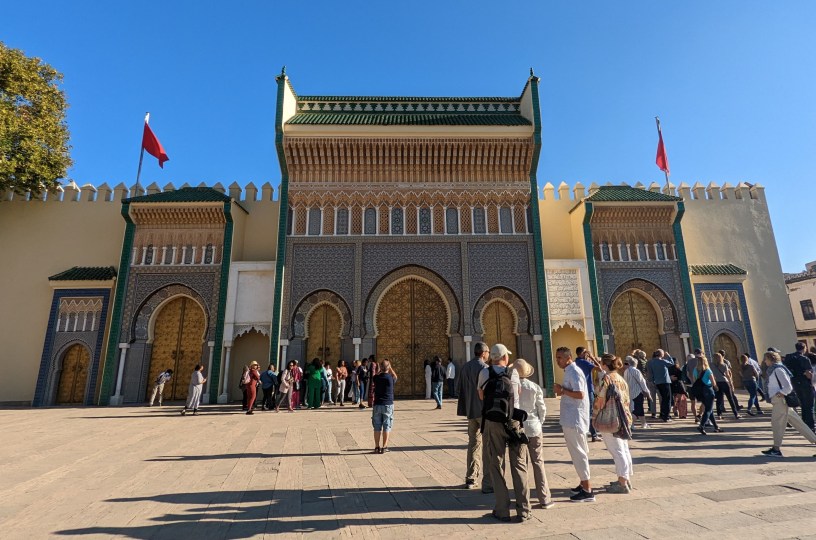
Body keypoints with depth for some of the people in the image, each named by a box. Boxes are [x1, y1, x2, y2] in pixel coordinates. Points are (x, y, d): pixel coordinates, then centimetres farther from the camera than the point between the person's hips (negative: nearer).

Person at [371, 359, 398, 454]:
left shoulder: (376, 378, -5)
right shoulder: (391, 378, -9)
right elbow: (395, 377, 16)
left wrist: (379, 371, 22)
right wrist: (390, 368, 18)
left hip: (377, 404, 1)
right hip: (388, 404, -1)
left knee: (377, 427, 9)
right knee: (387, 427, 6)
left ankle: (377, 447, 12)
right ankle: (384, 447, 7)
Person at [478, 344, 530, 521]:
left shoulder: (484, 373, -2)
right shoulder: (513, 372, -1)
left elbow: (481, 396, 9)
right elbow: (518, 392, 13)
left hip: (492, 423, 0)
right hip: (514, 422, 0)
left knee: (496, 465, 10)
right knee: (519, 465, 11)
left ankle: (502, 510, 14)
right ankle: (523, 510, 16)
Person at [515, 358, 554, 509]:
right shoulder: (535, 387, -8)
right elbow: (542, 409, -3)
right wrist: (539, 423, 13)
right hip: (534, 428, 0)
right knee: (538, 463, 10)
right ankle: (544, 499, 12)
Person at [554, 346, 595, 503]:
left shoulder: (574, 372, -17)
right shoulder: (570, 371, 13)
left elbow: (580, 394, -26)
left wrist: (562, 390, -19)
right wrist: (562, 391, 3)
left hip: (574, 419, -10)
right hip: (572, 418, 10)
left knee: (578, 453, -3)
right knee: (580, 452, 17)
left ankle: (587, 491, 4)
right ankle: (584, 484, 29)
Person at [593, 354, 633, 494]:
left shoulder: (606, 378, -14)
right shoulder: (621, 379, 10)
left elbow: (600, 400, -15)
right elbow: (626, 400, 14)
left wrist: (596, 417, -4)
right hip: (624, 418, 8)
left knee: (617, 451, -3)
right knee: (624, 450, 14)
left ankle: (622, 484, 1)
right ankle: (626, 480, 24)